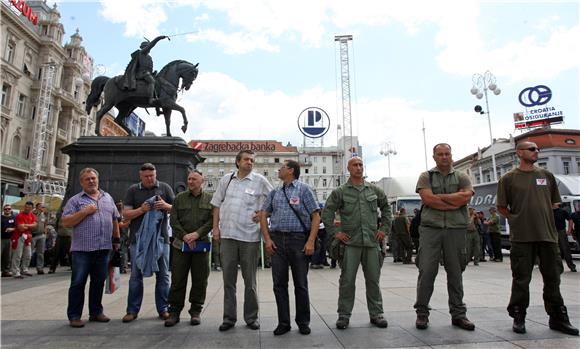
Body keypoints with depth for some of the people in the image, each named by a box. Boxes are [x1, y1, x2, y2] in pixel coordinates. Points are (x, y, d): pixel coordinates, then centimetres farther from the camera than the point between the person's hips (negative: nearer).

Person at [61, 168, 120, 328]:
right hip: (82, 249, -4)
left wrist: (116, 239, 16)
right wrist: (85, 212, -14)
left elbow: (114, 220, 19)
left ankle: (96, 312, 22)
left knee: (99, 282, 11)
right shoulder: (75, 200, 2)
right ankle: (74, 316, 12)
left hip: (104, 248, 4)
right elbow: (66, 222, -5)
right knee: (78, 283, 2)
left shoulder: (108, 198, 14)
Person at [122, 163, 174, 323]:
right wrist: (141, 210, -15)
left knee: (162, 275, 6)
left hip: (160, 237, 0)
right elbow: (125, 214, 3)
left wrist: (166, 206, -14)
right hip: (138, 238, 0)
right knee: (136, 275, 7)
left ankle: (163, 309, 17)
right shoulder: (133, 190, 7)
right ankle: (132, 310, 18)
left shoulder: (164, 188, 6)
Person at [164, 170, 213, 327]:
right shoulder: (179, 198, 9)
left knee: (200, 280, 5)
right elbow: (173, 220, 2)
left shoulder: (210, 199, 6)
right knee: (178, 280, 4)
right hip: (180, 245, 1)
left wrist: (197, 234, -15)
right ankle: (174, 311, 16)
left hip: (201, 245, 0)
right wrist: (184, 236, -10)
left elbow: (212, 220, -3)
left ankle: (196, 312, 18)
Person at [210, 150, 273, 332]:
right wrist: (216, 227, 6)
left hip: (250, 236, -2)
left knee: (250, 280, 9)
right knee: (228, 279, 10)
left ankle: (251, 317, 23)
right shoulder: (226, 179, 8)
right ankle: (229, 317, 23)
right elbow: (217, 204, 12)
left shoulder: (260, 180, 0)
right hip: (227, 235, 2)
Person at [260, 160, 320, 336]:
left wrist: (311, 241, -13)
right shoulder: (274, 192, 15)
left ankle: (303, 322, 21)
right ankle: (283, 322, 20)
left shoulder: (304, 189, 1)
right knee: (279, 283, 6)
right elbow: (263, 215, 14)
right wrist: (267, 239, 1)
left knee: (301, 283, 5)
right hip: (277, 240, 4)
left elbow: (316, 216, -4)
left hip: (299, 239, -4)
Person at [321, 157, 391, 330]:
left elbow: (386, 208, 21)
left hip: (372, 241, 3)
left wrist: (385, 228, 12)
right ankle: (344, 315, 13)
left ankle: (376, 314, 24)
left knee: (373, 280, 10)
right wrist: (334, 232, -4)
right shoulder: (340, 192, 1)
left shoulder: (374, 190, 10)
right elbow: (327, 213, 1)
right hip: (350, 243, -2)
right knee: (347, 280, 1)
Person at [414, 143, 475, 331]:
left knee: (455, 272, 8)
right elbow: (428, 199, -9)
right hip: (431, 228, -2)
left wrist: (439, 197, -7)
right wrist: (454, 204, -6)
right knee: (426, 271, -3)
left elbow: (466, 196, -6)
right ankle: (422, 313, 7)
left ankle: (458, 314, 20)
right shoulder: (426, 176, 8)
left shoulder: (462, 177, 13)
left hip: (456, 229, 2)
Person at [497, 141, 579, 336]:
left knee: (552, 278, 11)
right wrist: (518, 220, 2)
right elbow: (502, 207, 3)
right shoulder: (508, 178, 0)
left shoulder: (546, 175, 11)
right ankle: (519, 318, 15)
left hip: (548, 234, 4)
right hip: (521, 237, -4)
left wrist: (543, 219, 13)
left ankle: (558, 318, 25)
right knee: (521, 279, 3)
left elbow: (554, 202, 19)